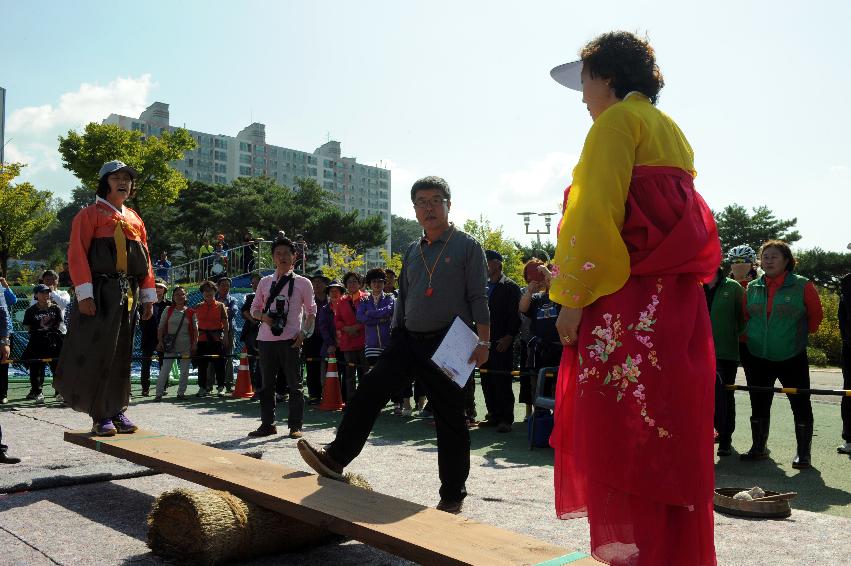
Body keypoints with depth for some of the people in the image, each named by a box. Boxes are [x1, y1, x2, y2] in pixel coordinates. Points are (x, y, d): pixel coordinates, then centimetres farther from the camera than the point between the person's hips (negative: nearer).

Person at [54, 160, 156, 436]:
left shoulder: (134, 219, 19)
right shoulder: (90, 214, 1)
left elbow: (145, 260, 18)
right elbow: (77, 255, -8)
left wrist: (148, 297, 11)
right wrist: (84, 294, -17)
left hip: (128, 296, 6)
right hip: (100, 294, -6)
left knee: (122, 354, 9)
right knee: (96, 353, -5)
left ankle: (117, 411, 17)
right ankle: (101, 417, 3)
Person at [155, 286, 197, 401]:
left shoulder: (190, 312, 3)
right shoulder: (168, 310, 4)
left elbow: (195, 329, 4)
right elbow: (161, 327, 6)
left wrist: (194, 344, -2)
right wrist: (160, 342, 0)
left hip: (186, 346, 1)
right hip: (170, 345, 0)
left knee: (184, 370, 5)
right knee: (165, 369, -5)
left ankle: (181, 392, 16)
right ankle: (159, 393, 0)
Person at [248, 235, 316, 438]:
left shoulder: (303, 283, 4)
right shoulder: (265, 282, 12)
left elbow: (311, 311, 7)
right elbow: (254, 308, 16)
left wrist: (304, 332, -7)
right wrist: (263, 317, -6)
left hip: (290, 339, -3)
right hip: (266, 338, 3)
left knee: (294, 384, 0)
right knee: (267, 383, 10)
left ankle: (295, 425, 8)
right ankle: (267, 424, 19)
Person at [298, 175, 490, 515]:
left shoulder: (466, 247, -1)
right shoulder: (412, 252, 15)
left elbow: (478, 298, -6)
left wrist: (483, 341, -13)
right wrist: (395, 336, 17)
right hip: (408, 339, 5)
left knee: (450, 420, 2)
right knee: (370, 390, -8)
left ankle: (453, 496, 14)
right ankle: (336, 458, -2)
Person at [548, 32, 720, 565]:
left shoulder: (618, 119, -2)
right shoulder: (672, 131, 24)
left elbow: (596, 212, -13)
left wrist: (571, 299, -13)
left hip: (629, 302, -9)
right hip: (678, 302, 9)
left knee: (621, 438, -6)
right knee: (670, 440, 11)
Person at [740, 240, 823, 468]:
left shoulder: (803, 285, -6)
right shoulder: (752, 288, 4)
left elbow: (816, 314, 5)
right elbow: (746, 317, 16)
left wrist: (803, 334, 10)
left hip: (792, 358, -3)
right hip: (759, 358, 4)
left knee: (801, 405, 2)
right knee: (759, 405, 12)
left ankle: (803, 453, 13)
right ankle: (759, 447, 26)